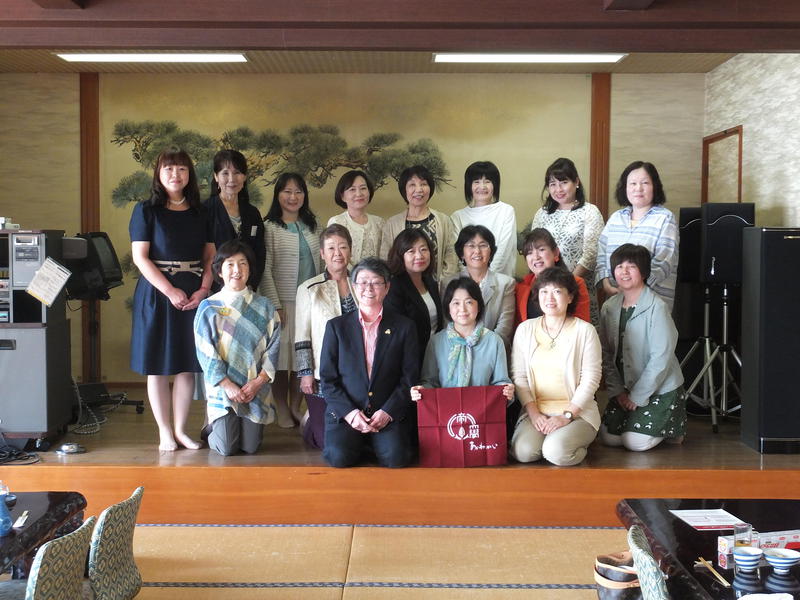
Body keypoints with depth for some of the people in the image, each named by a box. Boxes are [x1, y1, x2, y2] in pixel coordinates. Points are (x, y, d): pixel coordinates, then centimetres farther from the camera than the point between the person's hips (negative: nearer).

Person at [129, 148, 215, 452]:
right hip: (157, 293, -3)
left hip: (194, 296, 3)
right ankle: (165, 432, 10)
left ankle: (180, 430, 14)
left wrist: (203, 289, -8)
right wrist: (171, 291, -15)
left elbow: (210, 256, 9)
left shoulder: (199, 213, 11)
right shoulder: (146, 210, 0)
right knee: (157, 366, 1)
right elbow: (140, 257, -8)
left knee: (187, 366, 4)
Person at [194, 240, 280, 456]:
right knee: (226, 448, -8)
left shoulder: (264, 307, 5)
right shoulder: (208, 308, 0)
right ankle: (212, 427, 25)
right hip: (222, 387, -2)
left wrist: (258, 382, -10)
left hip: (256, 388, 2)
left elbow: (273, 347, 1)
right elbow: (206, 353, -4)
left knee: (250, 447, -1)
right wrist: (227, 385, -13)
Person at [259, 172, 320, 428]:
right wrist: (275, 305, -12)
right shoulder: (270, 228, -4)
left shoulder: (311, 226, 12)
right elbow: (265, 270, -8)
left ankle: (295, 408, 17)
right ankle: (282, 411, 13)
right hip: (283, 301, -4)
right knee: (282, 356, 1)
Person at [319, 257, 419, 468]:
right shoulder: (336, 326, 7)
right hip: (345, 412, 0)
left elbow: (410, 379, 4)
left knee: (395, 458, -26)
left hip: (387, 415, 0)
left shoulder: (404, 327, 7)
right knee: (338, 457, -27)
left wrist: (387, 412, -9)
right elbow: (327, 379, 4)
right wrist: (349, 412, -10)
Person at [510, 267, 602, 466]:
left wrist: (566, 416, -13)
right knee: (524, 451, -26)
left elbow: (590, 379, -5)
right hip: (535, 411, 2)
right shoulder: (525, 329, 8)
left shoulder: (585, 330, -2)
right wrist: (533, 413, -8)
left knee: (557, 452, -29)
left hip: (577, 411, -2)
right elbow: (518, 376, 5)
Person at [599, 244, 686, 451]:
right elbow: (606, 355, 4)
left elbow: (661, 357, -19)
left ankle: (672, 426, 16)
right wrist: (617, 390, -5)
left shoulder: (657, 307, -17)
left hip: (660, 388, -6)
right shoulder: (609, 308, 2)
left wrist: (638, 396, -16)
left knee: (635, 441, -14)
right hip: (625, 388, 6)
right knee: (609, 437, -3)